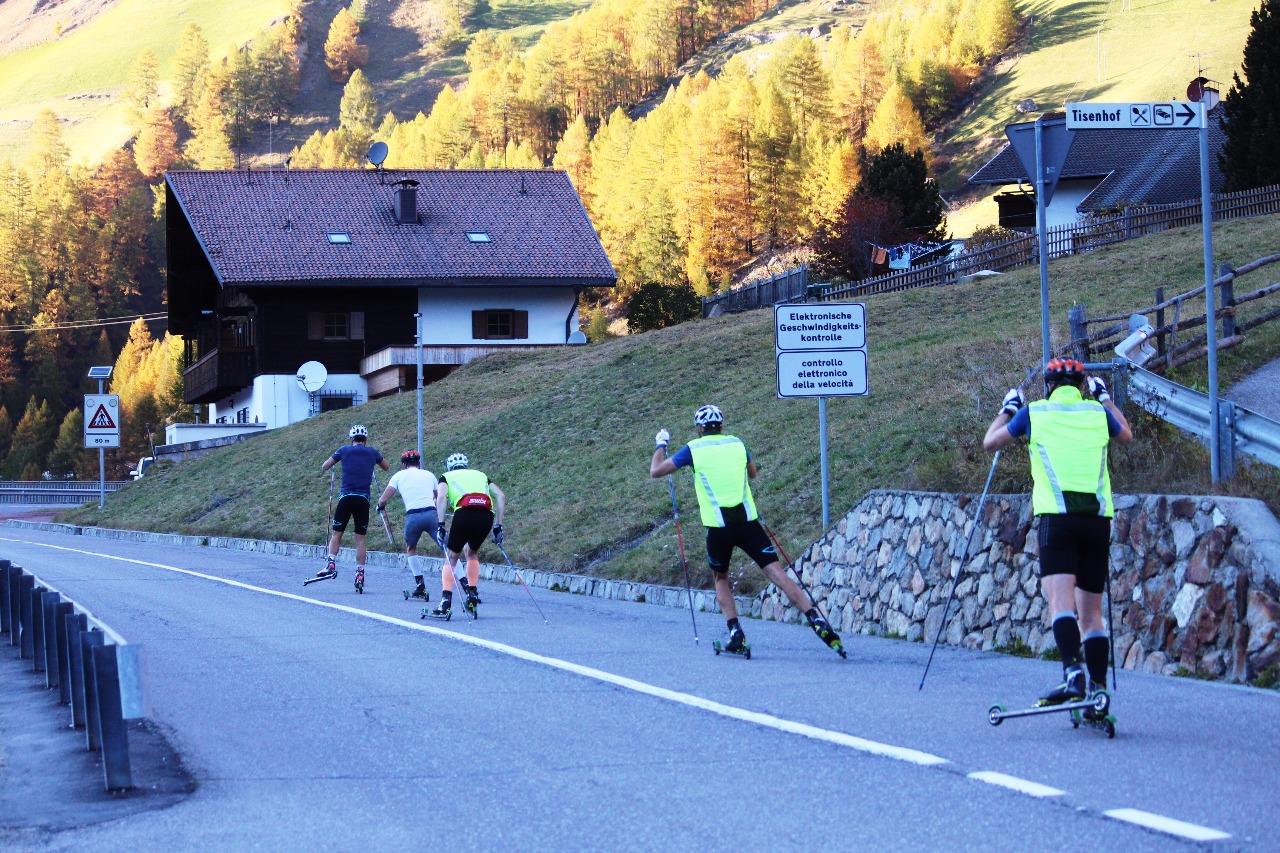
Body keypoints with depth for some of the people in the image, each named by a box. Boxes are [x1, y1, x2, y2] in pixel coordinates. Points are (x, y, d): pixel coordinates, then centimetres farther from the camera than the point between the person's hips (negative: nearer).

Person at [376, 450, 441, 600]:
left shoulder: (399, 475, 15)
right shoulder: (428, 474, 21)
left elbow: (382, 500, 11)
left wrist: (381, 507, 34)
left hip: (413, 517, 0)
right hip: (432, 514, 1)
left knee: (411, 549, 25)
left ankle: (420, 585, 17)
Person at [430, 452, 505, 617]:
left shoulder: (447, 476, 26)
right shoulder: (480, 475, 34)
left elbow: (441, 497, 4)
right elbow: (500, 496, 20)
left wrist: (441, 525, -2)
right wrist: (498, 526, 19)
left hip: (464, 513, -3)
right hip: (487, 515, 3)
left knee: (451, 557, 10)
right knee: (472, 553, 29)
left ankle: (446, 600, -6)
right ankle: (472, 594, 20)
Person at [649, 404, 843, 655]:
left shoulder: (693, 449, 3)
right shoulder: (737, 444, 13)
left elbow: (656, 471, 10)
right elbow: (752, 473, 32)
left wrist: (661, 444, 27)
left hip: (718, 526, -2)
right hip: (748, 521, 2)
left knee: (720, 578, 21)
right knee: (776, 571, -3)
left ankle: (735, 632, 4)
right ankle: (816, 619, -18)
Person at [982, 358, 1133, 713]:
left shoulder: (1034, 412, 9)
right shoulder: (1098, 413, 16)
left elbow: (990, 442, 22)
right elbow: (1126, 435, 38)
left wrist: (1007, 410, 38)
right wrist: (1105, 398, 51)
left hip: (1057, 515, -3)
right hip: (1099, 518, 3)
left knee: (1061, 600, -16)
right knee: (1091, 610, 9)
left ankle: (1073, 675, -36)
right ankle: (1098, 688, 3)